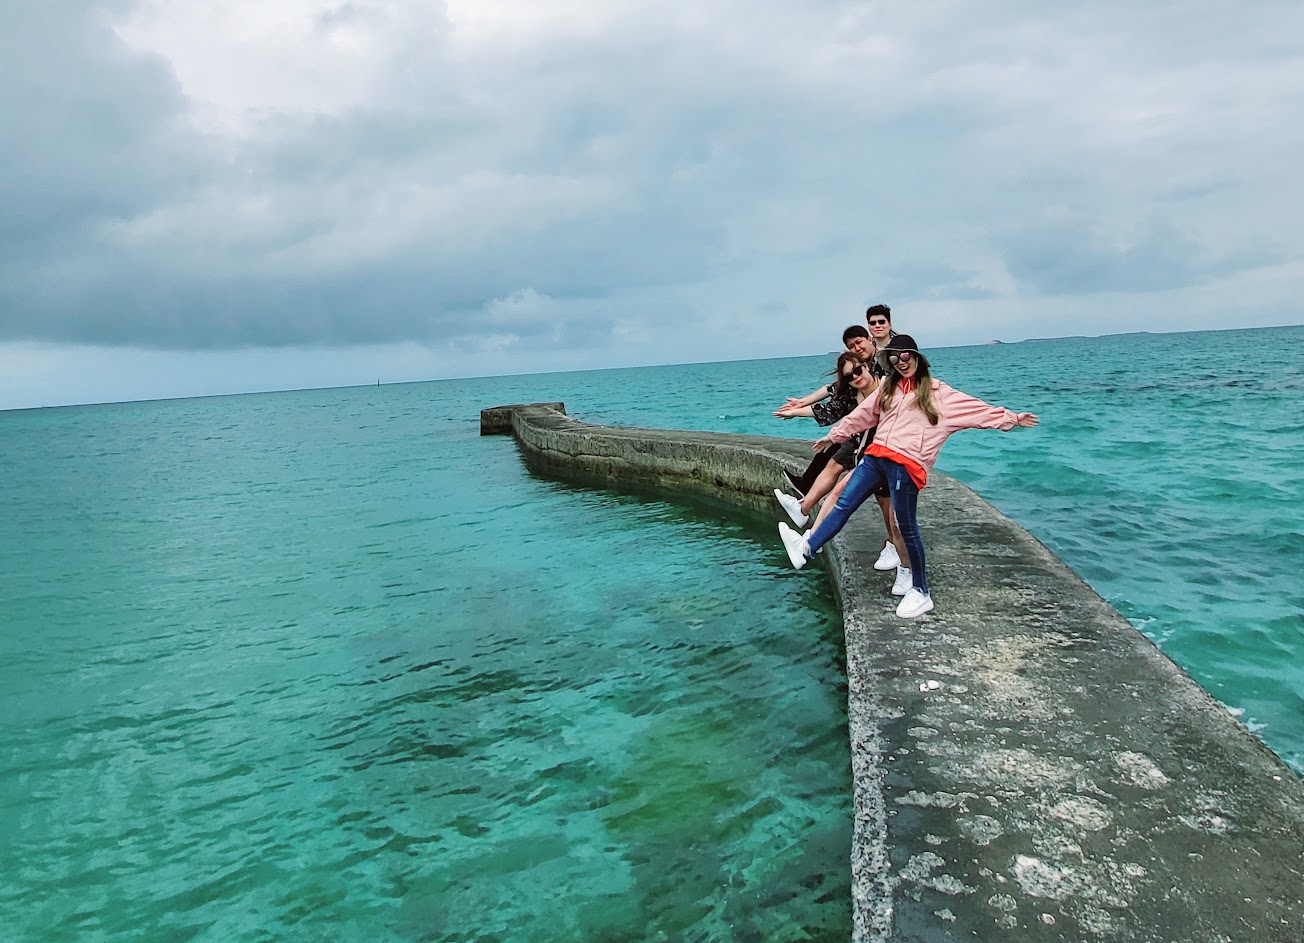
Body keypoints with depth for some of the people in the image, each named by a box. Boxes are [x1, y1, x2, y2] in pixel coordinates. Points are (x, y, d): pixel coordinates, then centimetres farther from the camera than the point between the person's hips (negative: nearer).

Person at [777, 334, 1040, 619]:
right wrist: (835, 435, 30)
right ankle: (807, 547, -2)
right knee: (844, 504, -1)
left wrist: (1011, 418, 3)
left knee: (907, 527, -2)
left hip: (906, 464, -5)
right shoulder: (888, 388, 19)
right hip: (876, 455, 5)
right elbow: (863, 414, 27)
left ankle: (921, 593, 8)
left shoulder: (937, 392, 7)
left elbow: (976, 408, 7)